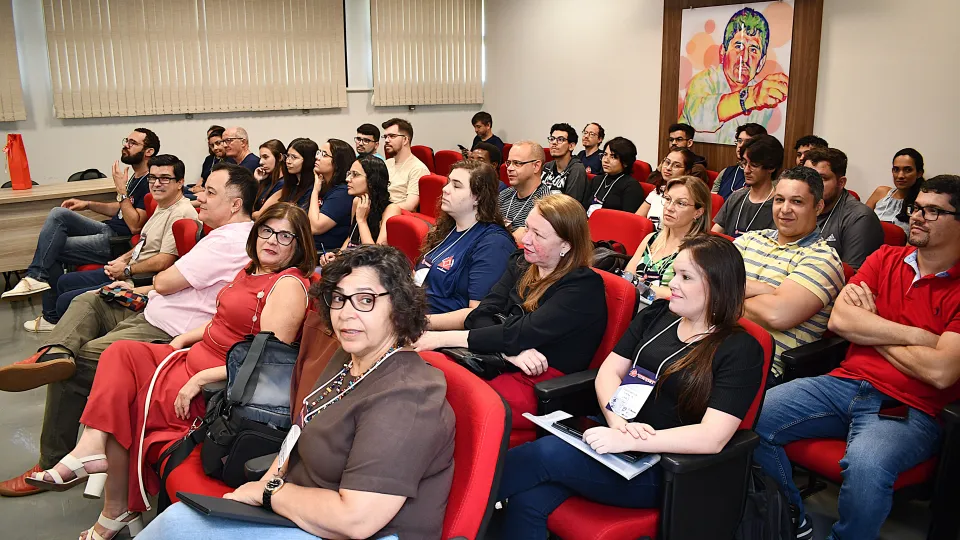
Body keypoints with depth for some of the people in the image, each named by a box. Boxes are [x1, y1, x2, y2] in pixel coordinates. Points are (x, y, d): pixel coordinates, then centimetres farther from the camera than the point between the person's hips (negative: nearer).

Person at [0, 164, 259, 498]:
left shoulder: (229, 242, -23)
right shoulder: (238, 233, 11)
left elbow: (165, 282, -20)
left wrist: (152, 283, 4)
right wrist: (141, 291, 15)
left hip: (162, 334, -11)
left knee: (73, 367, -11)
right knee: (88, 301, 20)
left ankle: (53, 464, 4)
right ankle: (55, 354, -9)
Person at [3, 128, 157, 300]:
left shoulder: (149, 183, -17)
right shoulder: (136, 177, 13)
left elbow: (134, 226, -23)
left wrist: (122, 191, -21)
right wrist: (88, 204, 17)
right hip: (108, 230, 9)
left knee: (54, 248, -8)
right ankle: (37, 277, -7)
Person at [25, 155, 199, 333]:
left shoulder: (181, 213, -22)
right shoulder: (161, 207, 12)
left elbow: (164, 261, -26)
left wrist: (127, 270, -13)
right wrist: (124, 259, 7)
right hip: (128, 271, 11)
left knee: (66, 301, -8)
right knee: (64, 282, 22)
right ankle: (51, 319, 46)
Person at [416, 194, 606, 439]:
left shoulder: (584, 288, -8)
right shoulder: (521, 264, 13)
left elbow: (521, 334, -16)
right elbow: (480, 315, 3)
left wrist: (446, 338, -15)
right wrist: (510, 352, -17)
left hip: (545, 385, -6)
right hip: (496, 363, 6)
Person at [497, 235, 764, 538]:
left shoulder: (740, 351, -7)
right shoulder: (657, 315, 11)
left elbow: (712, 438, -17)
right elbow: (609, 372, 8)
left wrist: (629, 441, -24)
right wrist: (619, 423, -12)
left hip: (662, 469, -5)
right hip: (615, 443, 5)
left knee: (548, 453, -25)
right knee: (526, 501, -22)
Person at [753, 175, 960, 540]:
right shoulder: (886, 258, 12)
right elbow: (839, 319, -1)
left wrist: (869, 328, -3)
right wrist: (915, 335, -10)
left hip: (907, 410, -5)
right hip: (846, 383, 5)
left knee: (866, 464, -37)